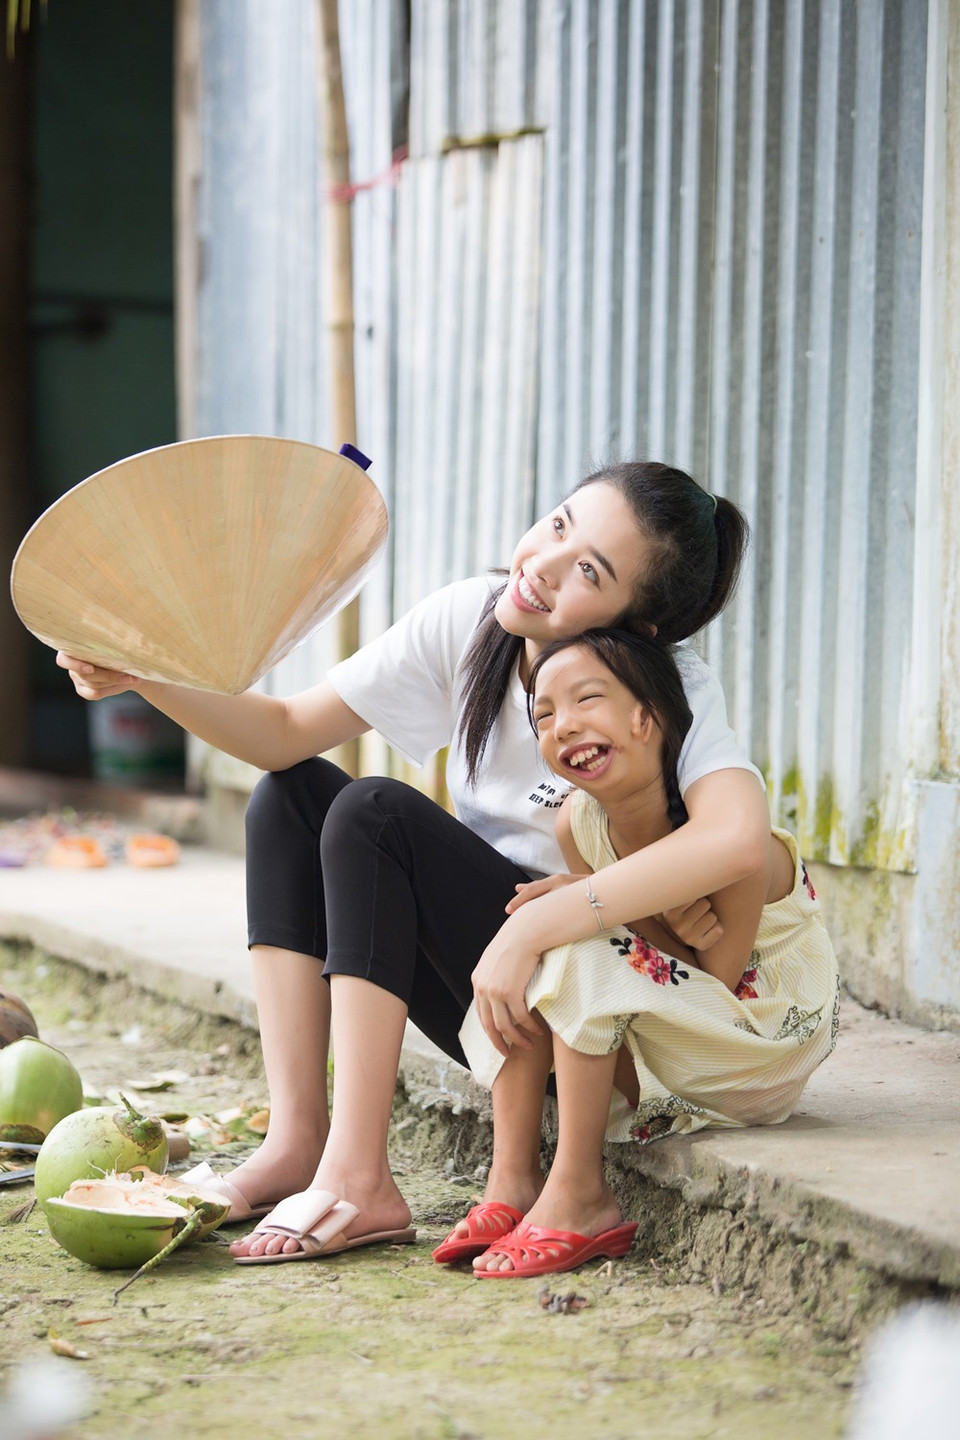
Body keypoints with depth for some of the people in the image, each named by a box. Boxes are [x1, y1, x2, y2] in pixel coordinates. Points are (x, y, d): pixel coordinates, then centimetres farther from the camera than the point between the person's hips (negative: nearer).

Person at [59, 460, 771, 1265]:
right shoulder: (470, 621, -4)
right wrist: (143, 672, -17)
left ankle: (358, 1180, -25)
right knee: (294, 792, -4)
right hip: (484, 988, 7)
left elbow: (738, 838, -41)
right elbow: (288, 732, -1)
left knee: (375, 814, -22)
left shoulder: (674, 694, -20)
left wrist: (530, 929, -42)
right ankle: (297, 1141, -11)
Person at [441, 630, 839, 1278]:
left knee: (583, 955, -27)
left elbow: (719, 984, -24)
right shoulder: (577, 823, -7)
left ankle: (579, 1197, -21)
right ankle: (512, 1183, -14)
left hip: (773, 1044, -7)